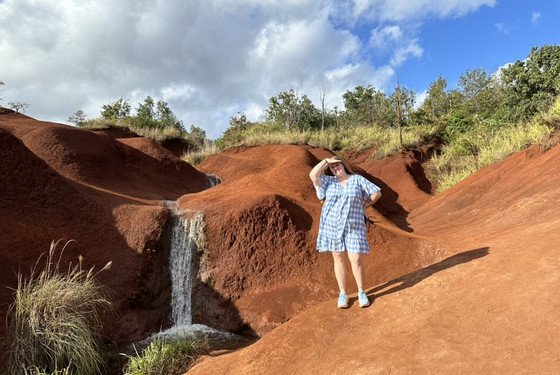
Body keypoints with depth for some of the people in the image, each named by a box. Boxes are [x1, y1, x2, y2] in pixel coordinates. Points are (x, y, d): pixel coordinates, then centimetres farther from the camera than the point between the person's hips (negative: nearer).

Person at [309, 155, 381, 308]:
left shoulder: (357, 179, 5)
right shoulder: (329, 181, 7)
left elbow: (377, 193, 6)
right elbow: (313, 175, -11)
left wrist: (363, 206, 6)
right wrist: (326, 160, -3)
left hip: (353, 226, -1)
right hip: (332, 226, 2)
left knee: (356, 260, -4)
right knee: (339, 259, 7)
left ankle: (361, 292, 16)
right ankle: (342, 294, 19)